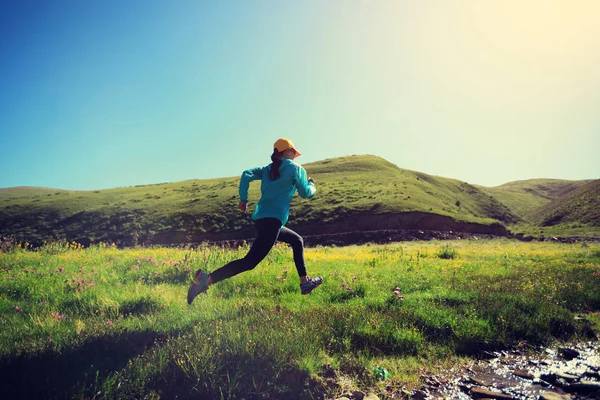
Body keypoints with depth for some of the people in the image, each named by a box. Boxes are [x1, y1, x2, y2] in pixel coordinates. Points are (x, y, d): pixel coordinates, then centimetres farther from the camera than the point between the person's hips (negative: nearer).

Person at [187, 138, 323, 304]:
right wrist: (311, 184, 26)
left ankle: (305, 282, 29)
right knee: (250, 261, -15)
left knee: (297, 241, 25)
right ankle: (207, 279, -25)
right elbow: (306, 193, 6)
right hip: (273, 220, -9)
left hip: (260, 219, 9)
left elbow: (247, 174, 6)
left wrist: (243, 199, 7)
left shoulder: (268, 169, 18)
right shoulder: (296, 168, 2)